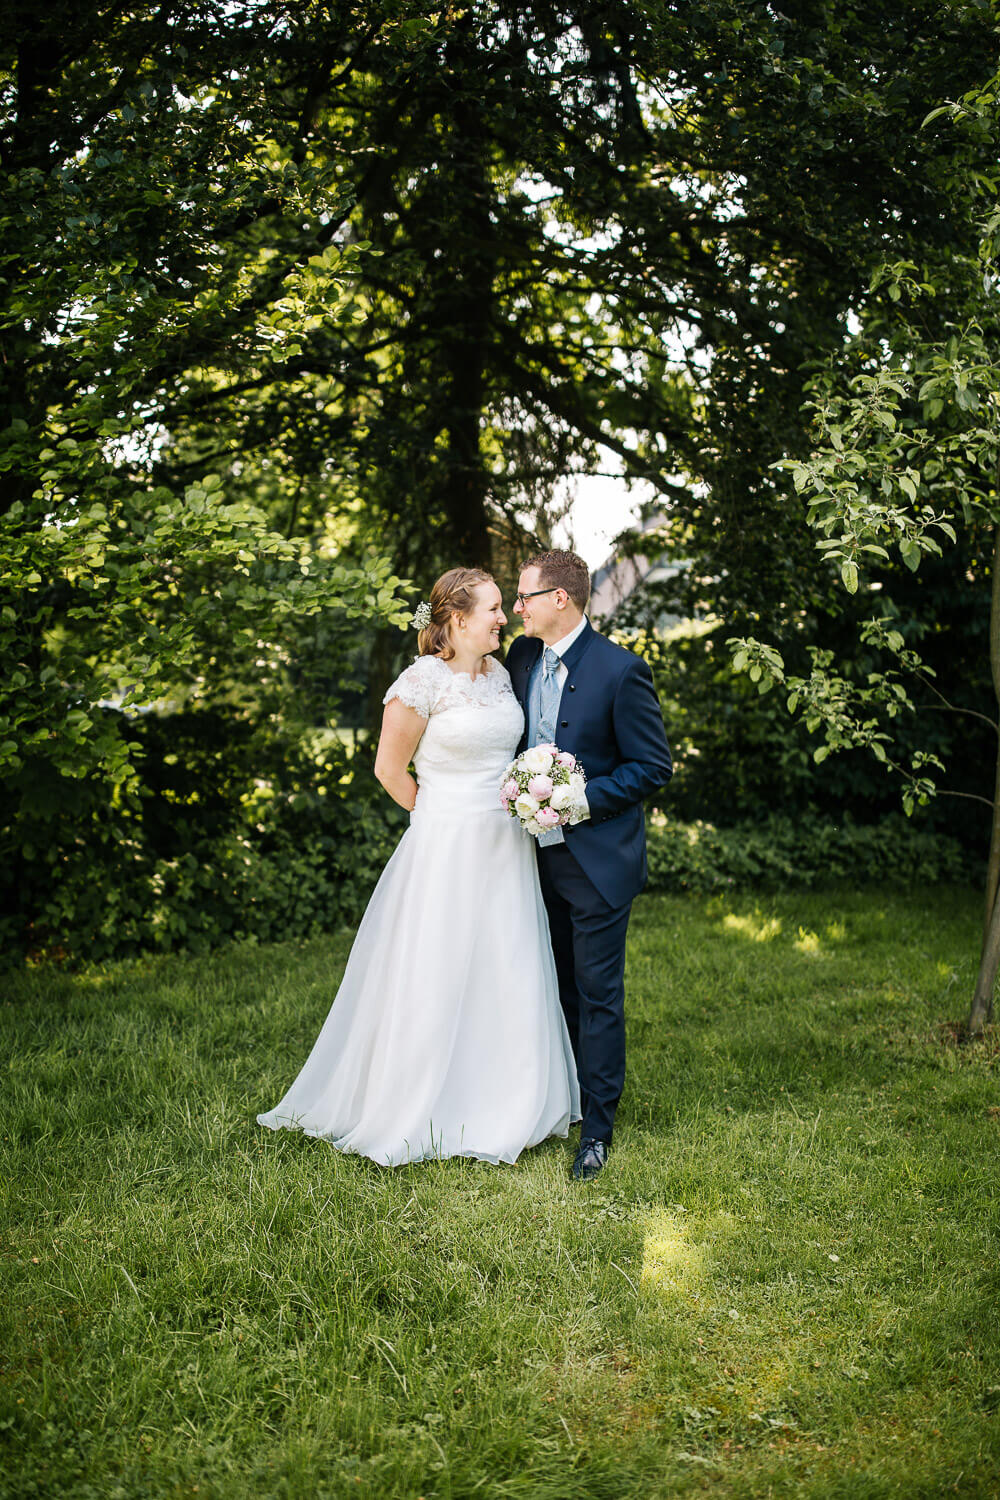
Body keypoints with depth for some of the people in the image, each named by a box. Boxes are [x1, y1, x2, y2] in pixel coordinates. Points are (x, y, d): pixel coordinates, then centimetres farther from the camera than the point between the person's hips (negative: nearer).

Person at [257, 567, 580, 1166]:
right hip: (447, 853, -7)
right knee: (437, 979, 2)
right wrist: (443, 820, 2)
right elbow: (390, 768, -7)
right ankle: (420, 1113, 18)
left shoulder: (500, 673, 8)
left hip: (506, 850, 7)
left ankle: (500, 1110, 27)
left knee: (506, 979, 12)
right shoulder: (423, 680, -13)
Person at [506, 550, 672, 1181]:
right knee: (559, 988, 18)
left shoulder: (621, 670, -16)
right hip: (541, 850, 7)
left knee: (598, 994, 2)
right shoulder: (523, 657, 5)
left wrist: (579, 797, -20)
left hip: (597, 857, -6)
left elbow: (654, 765, -13)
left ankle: (598, 1127, 14)